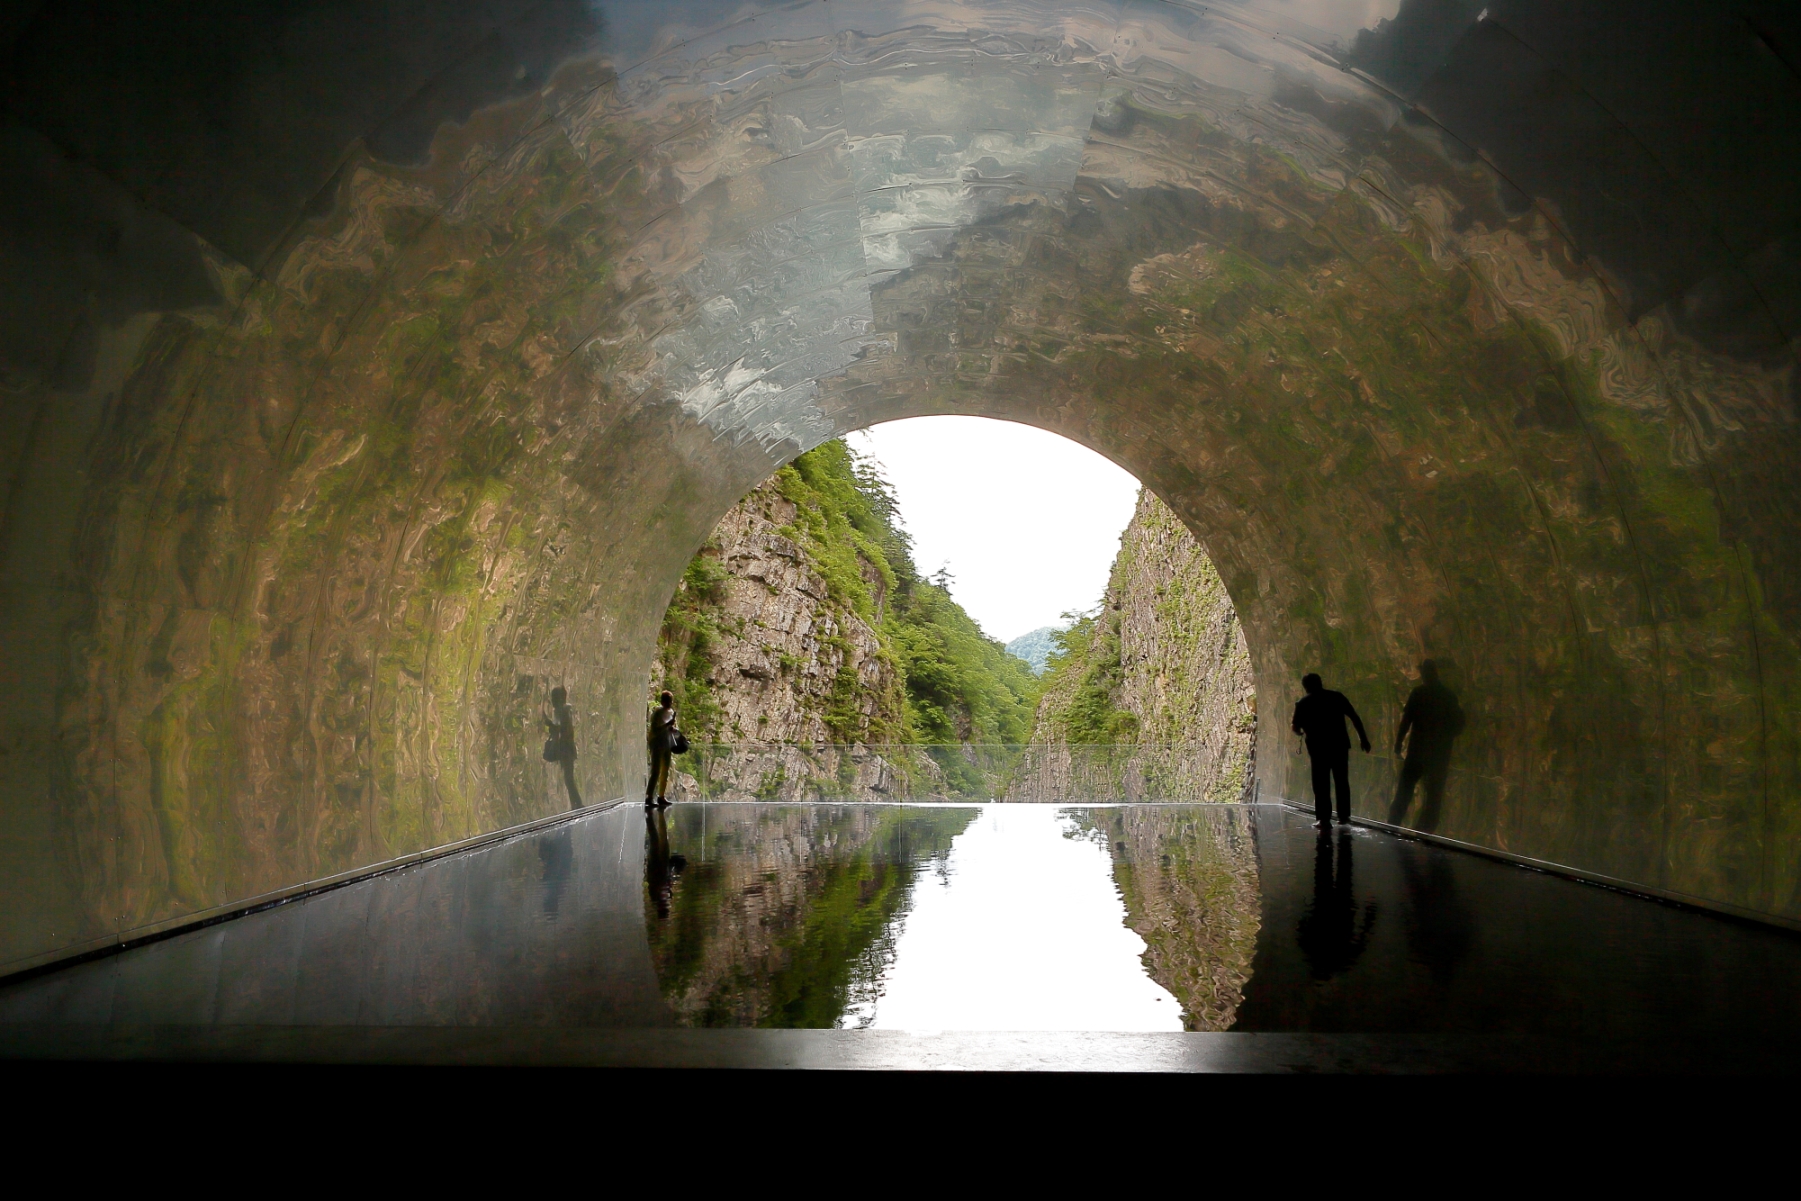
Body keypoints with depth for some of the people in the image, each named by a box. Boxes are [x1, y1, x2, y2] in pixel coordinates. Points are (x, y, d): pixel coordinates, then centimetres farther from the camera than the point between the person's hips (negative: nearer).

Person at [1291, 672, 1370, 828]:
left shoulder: (1303, 703, -2)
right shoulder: (1337, 697, 4)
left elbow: (1296, 727, -2)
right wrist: (1363, 738, 8)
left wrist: (1295, 728, 22)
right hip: (1340, 744, 2)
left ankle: (1324, 819, 0)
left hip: (1318, 747, -2)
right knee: (1342, 781, 15)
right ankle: (1344, 815, 20)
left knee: (1321, 783, 3)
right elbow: (1355, 718, 2)